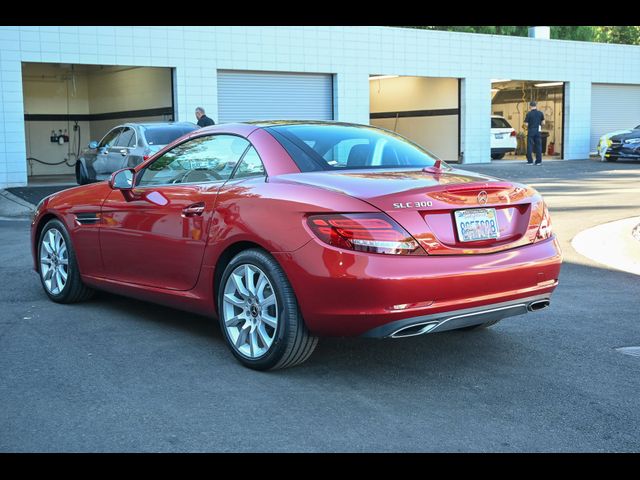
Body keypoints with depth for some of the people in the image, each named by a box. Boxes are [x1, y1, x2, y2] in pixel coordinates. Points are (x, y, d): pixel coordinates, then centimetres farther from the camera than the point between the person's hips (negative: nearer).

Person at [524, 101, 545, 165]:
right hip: (538, 131, 3)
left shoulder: (529, 113, -8)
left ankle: (530, 161, 0)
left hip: (531, 131, -3)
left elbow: (526, 124, -9)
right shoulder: (540, 113, 2)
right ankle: (538, 161, 6)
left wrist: (527, 127, 13)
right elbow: (543, 123, 4)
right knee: (538, 146, 7)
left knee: (530, 146, 2)